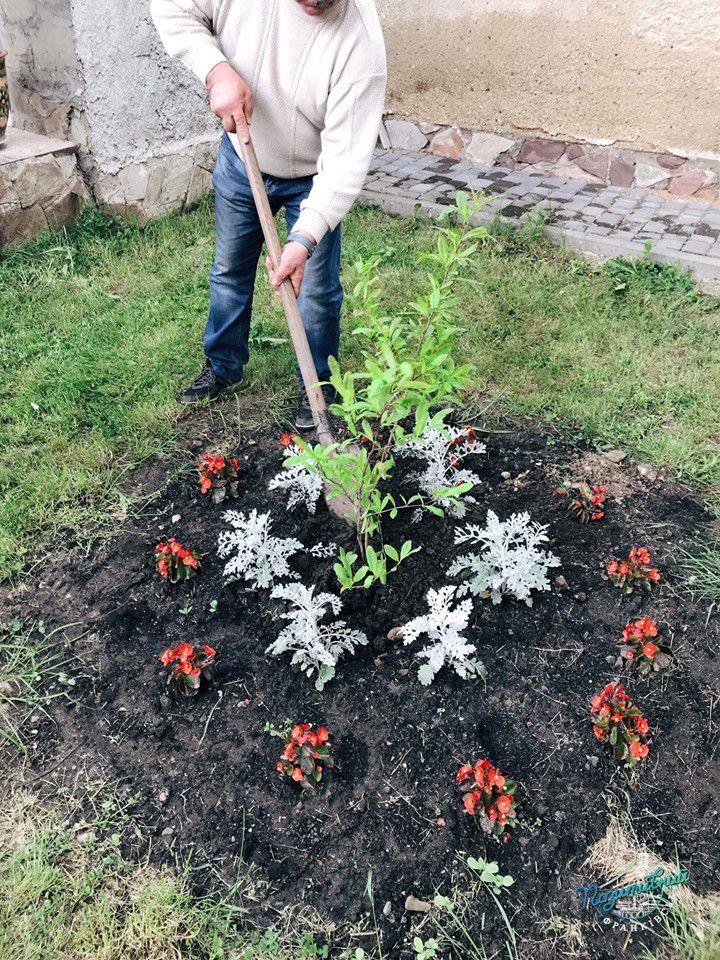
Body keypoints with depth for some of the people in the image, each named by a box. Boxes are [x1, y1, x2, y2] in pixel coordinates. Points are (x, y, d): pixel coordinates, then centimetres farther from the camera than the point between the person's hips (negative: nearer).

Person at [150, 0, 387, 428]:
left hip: (314, 177, -3)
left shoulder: (361, 38, -31)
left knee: (318, 290, -1)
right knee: (229, 270, 16)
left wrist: (304, 240, -42)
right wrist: (218, 71, -29)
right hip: (242, 159, 3)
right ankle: (223, 366, 38)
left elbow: (348, 157, -33)